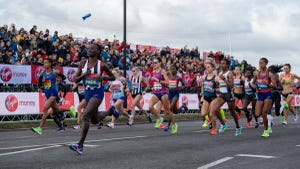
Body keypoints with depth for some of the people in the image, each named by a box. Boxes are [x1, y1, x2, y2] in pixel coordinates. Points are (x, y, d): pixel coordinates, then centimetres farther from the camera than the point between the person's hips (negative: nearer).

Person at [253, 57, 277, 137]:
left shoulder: (269, 74, -8)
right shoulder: (256, 73, 1)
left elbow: (275, 86, -8)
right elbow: (253, 83, 14)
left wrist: (267, 83, -23)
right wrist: (255, 86, -7)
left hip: (267, 95, -3)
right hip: (260, 95, 3)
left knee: (264, 113, -7)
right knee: (257, 114, -5)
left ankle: (266, 131, 11)